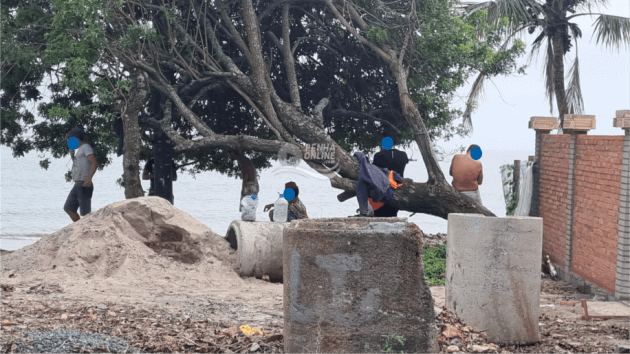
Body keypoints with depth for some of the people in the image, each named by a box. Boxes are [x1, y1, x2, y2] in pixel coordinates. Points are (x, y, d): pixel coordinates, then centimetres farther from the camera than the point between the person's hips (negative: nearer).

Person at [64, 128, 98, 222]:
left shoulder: (86, 147, -7)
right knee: (68, 208, 11)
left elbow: (94, 163, -20)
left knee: (85, 212, -10)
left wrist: (89, 179, -29)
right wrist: (72, 154, 18)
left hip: (84, 185, -10)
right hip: (77, 185, 10)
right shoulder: (79, 149, 21)